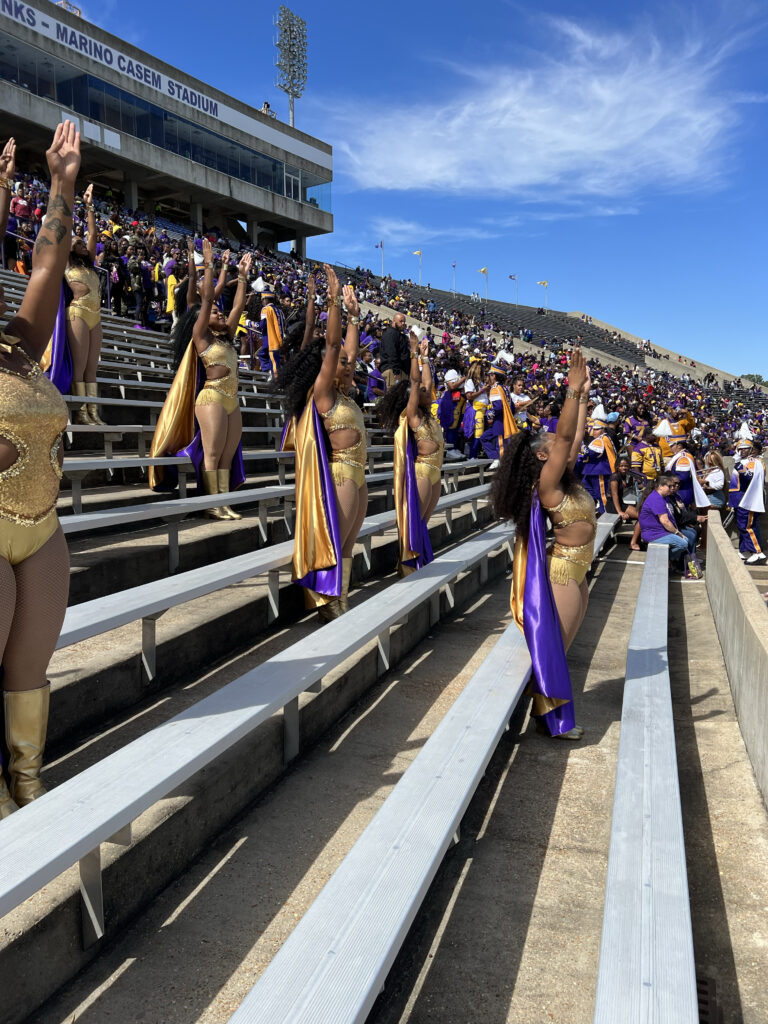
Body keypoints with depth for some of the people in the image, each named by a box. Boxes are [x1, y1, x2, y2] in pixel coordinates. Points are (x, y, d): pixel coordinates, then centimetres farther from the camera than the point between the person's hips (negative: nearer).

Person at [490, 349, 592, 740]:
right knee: (551, 645, 1)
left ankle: (554, 709, 26)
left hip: (576, 572, 9)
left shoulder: (565, 479, 7)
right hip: (562, 571, -9)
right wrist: (573, 389, -25)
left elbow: (576, 437, 12)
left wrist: (583, 396, 12)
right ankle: (548, 716, 12)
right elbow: (565, 434, -25)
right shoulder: (546, 483, -16)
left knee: (561, 646, 15)